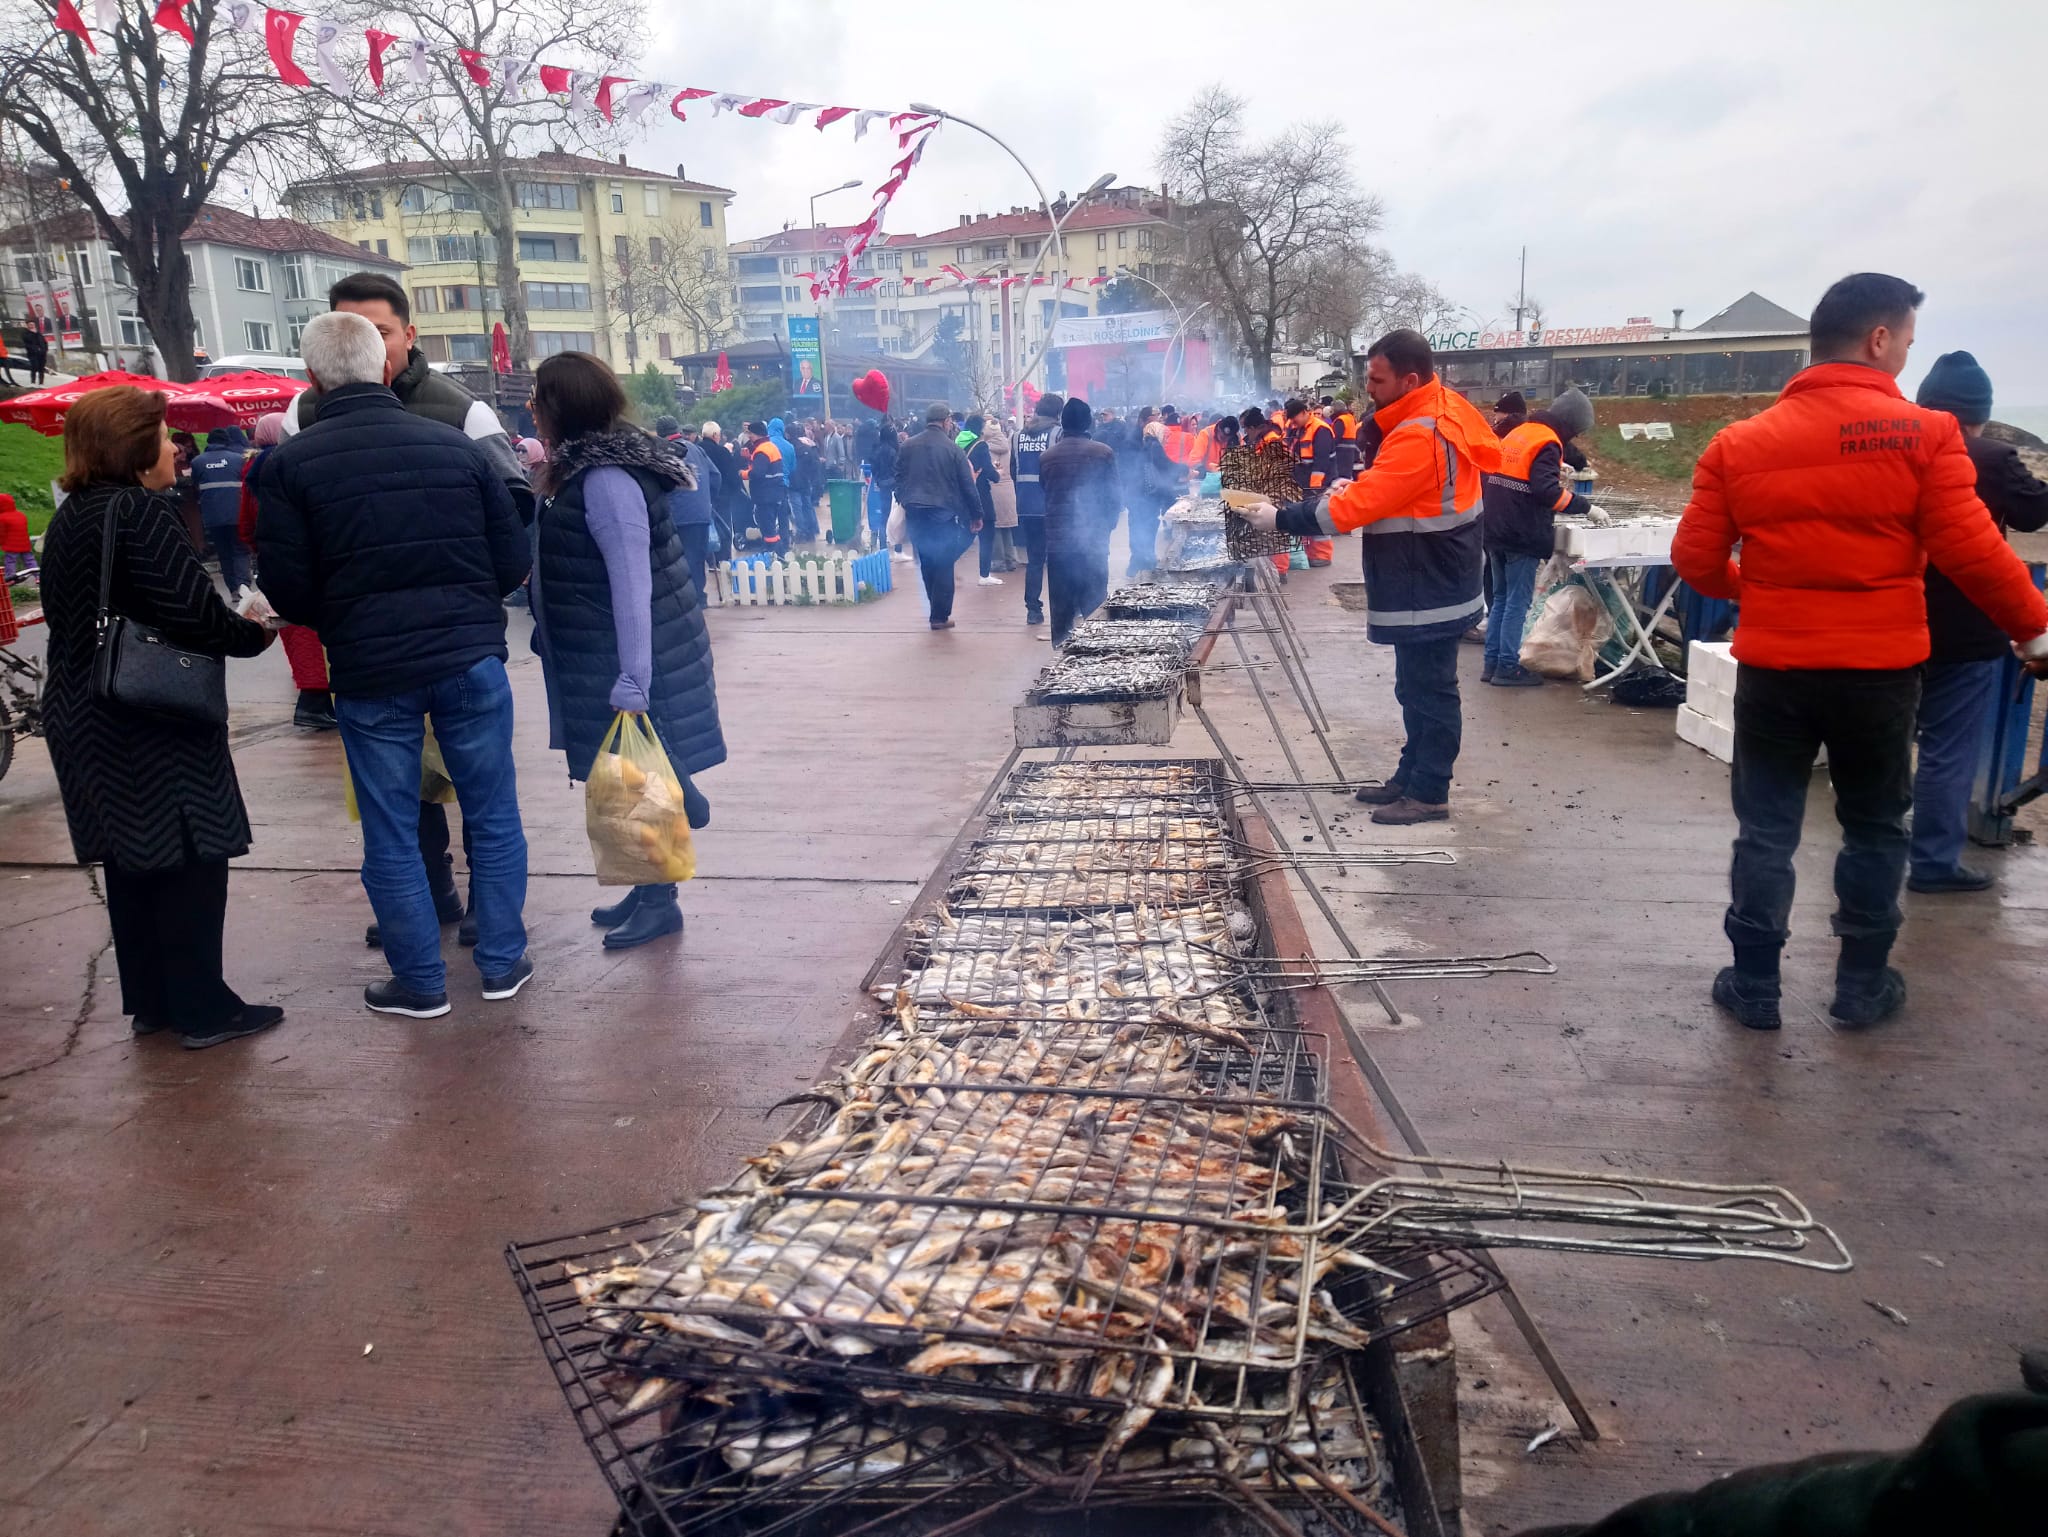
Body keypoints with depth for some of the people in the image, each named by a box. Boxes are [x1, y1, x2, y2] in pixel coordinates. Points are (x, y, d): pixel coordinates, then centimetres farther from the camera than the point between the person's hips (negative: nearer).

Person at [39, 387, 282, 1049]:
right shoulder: (140, 512, -16)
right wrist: (257, 633, -5)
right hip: (154, 726, -9)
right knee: (190, 859, 0)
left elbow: (74, 621, 17)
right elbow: (195, 616, -22)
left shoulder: (70, 518, 13)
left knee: (133, 861, 16)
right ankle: (202, 1009, 6)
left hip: (83, 718, 9)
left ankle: (150, 1001, 25)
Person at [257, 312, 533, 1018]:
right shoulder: (456, 444, 0)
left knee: (391, 834, 11)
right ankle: (502, 962, 24)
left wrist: (337, 619, 15)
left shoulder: (288, 464, -4)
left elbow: (287, 591, -6)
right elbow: (514, 561, 1)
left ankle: (420, 981, 20)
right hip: (472, 662, 1)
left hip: (370, 675, -1)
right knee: (493, 816, 14)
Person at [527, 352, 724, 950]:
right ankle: (648, 888, 28)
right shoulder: (585, 467, 9)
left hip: (632, 654, -10)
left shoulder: (605, 479, -20)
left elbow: (633, 586, -25)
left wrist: (630, 685, -27)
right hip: (606, 654, 10)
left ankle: (659, 902, 13)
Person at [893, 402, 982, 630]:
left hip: (915, 513, 4)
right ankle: (940, 616, 2)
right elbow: (967, 485, -4)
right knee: (944, 564, 3)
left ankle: (937, 609, 19)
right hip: (943, 512, -4)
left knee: (926, 562, 14)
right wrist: (976, 515, 3)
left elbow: (899, 480, 10)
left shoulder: (907, 447, 5)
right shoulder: (952, 449, -6)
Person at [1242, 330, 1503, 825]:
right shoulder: (1444, 408, 8)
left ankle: (1429, 794, 9)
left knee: (1429, 691, -1)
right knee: (1415, 687, 17)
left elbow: (1357, 507, -26)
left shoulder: (1419, 437, -25)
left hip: (1428, 591, -10)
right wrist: (1357, 486, 4)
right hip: (1423, 581, 10)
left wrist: (1282, 518, -19)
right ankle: (1410, 776, 28)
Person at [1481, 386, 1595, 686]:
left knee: (1500, 599, 14)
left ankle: (1492, 662, 16)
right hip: (1523, 537, -8)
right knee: (1518, 603, -2)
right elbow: (1546, 491, -24)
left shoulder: (1517, 433, 13)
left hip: (1496, 532, 8)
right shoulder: (1547, 443, -14)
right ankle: (1508, 667, 0)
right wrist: (1582, 505, -17)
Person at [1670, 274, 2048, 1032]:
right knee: (1875, 828, 16)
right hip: (1880, 670, -1)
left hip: (1773, 669, 1)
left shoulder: (1739, 443, -2)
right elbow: (1972, 553, -10)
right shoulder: (1925, 434, -9)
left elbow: (1695, 559, 1)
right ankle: (1862, 985, 26)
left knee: (1766, 831, 11)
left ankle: (1754, 986, 16)